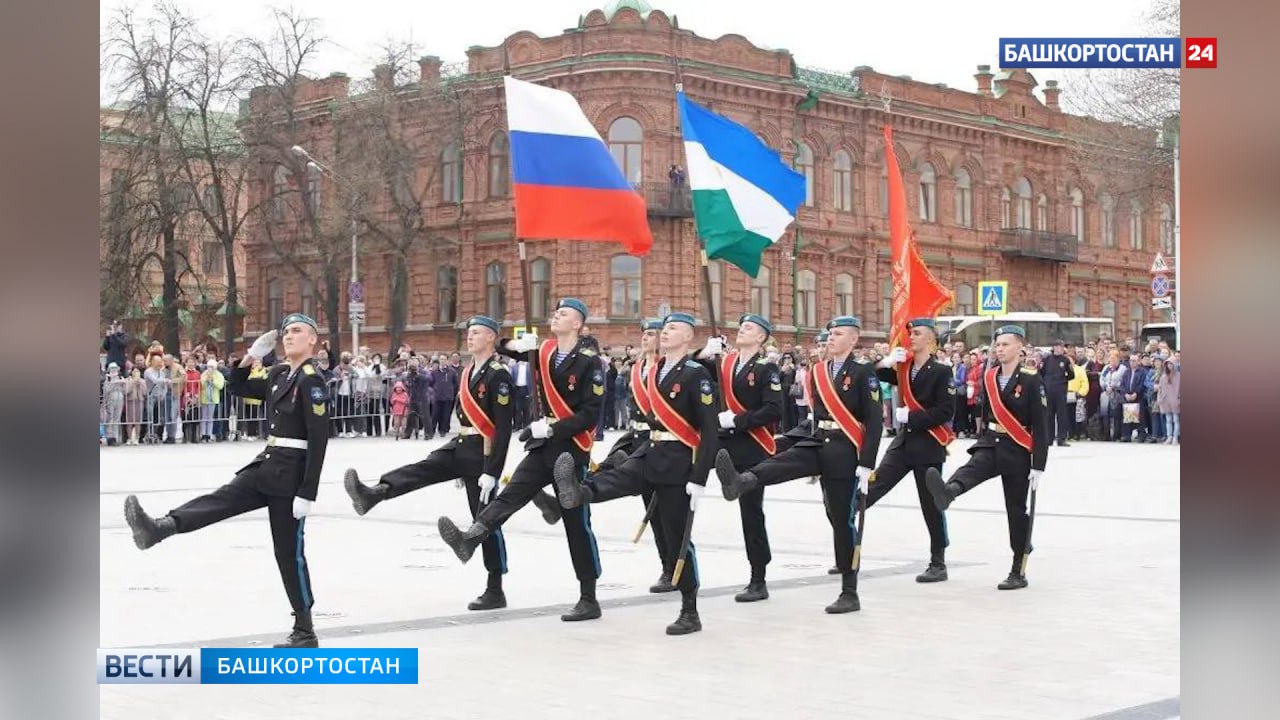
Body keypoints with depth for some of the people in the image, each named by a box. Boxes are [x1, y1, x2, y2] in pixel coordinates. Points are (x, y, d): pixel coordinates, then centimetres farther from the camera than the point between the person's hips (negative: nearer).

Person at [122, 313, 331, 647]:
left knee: (289, 550, -1)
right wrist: (249, 359, 5)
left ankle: (305, 632, 8)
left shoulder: (312, 381, -15)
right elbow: (238, 388, 23)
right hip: (265, 466, 8)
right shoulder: (279, 374, 11)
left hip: (290, 474, -8)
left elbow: (319, 440, -20)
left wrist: (307, 493, -23)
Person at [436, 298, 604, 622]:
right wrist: (513, 345, -1)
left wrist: (552, 428, -22)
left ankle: (589, 599, 5)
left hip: (572, 448, -7)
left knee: (577, 523, -2)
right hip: (544, 444, 7)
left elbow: (590, 414, -18)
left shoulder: (588, 362, -13)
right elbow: (506, 349, 22)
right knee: (511, 494, -12)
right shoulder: (544, 352, 7)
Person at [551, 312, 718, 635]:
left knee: (678, 537, -1)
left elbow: (710, 431, -15)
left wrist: (699, 478, -20)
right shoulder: (654, 372, 10)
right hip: (650, 455, 7)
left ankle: (690, 613, 9)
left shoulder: (696, 375, -12)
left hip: (678, 463, -7)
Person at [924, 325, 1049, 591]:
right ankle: (947, 491, -63)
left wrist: (1038, 465, -13)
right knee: (971, 470, -30)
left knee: (1016, 510, 4)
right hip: (989, 445, 3)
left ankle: (1018, 571, 12)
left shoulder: (1031, 381, -9)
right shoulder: (988, 377, 6)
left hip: (1017, 452, -3)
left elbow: (1041, 426, -10)